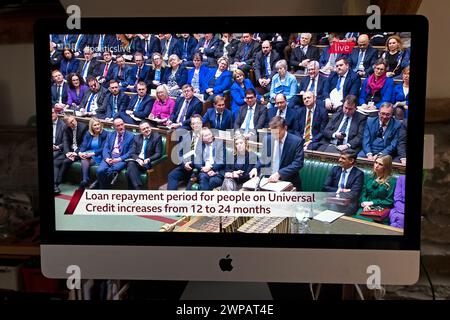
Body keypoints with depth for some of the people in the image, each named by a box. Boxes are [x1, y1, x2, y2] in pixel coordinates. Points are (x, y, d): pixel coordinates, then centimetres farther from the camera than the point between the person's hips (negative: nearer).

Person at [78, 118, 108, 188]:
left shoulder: (104, 134, -3)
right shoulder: (88, 134, 12)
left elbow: (103, 149, -10)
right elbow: (84, 145, 3)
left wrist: (92, 153, -22)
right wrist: (80, 152, -19)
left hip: (98, 156, -4)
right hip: (88, 153, 4)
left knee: (85, 160, -30)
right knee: (84, 158, -31)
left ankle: (85, 180, -31)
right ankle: (85, 180, -40)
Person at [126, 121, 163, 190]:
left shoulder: (157, 137, 2)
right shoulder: (137, 138, 15)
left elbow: (158, 154, -3)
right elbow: (132, 153, 7)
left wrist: (148, 159, -20)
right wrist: (138, 159, -14)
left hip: (147, 163, -4)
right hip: (136, 160, 4)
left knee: (130, 172, -30)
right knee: (131, 165, -33)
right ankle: (138, 188, -37)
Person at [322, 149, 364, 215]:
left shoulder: (358, 174, 2)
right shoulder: (335, 169, 13)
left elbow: (354, 194, -9)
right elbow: (325, 187, 6)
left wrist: (339, 193, -15)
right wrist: (339, 190, -5)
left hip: (348, 204, -3)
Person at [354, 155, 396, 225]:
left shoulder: (392, 181, 2)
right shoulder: (369, 178, 16)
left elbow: (389, 201, -1)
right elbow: (363, 195, 13)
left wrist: (372, 203, -8)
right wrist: (364, 204, -8)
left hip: (381, 211, -4)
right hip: (366, 208, 4)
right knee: (356, 218, -27)